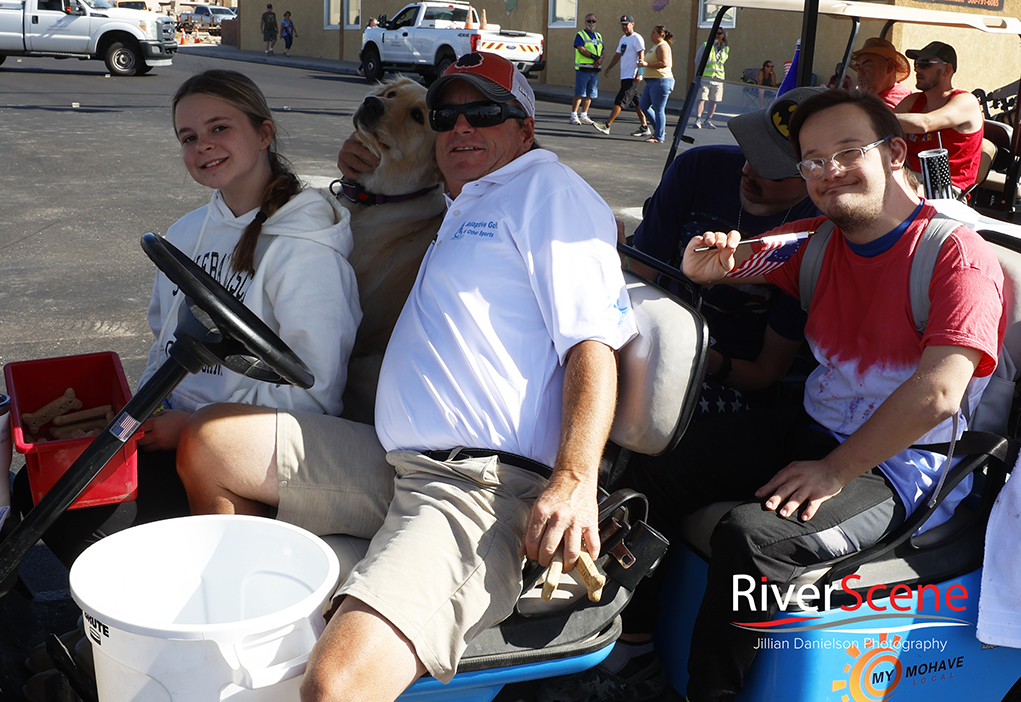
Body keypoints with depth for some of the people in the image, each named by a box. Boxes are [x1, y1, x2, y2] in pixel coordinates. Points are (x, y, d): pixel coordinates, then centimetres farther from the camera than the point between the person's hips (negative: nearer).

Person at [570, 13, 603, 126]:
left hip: (595, 69, 6)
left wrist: (600, 59, -7)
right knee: (579, 94, -9)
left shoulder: (598, 36, 20)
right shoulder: (580, 35, 1)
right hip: (583, 68, -6)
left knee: (590, 95, 5)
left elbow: (602, 52, 16)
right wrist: (594, 56, -17)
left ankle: (583, 115, 11)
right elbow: (581, 49, -12)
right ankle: (574, 115, -5)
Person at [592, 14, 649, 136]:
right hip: (625, 76, 9)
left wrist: (639, 73, -23)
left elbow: (641, 57, -15)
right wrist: (608, 68, 26)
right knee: (636, 103, 10)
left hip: (632, 77, -9)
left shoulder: (637, 38, -9)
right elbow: (618, 55, 28)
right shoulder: (623, 39, 19)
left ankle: (607, 125, -14)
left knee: (620, 101, -11)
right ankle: (644, 128, 14)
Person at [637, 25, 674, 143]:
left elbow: (664, 63, -24)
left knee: (658, 109, -6)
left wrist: (647, 64, -23)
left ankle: (659, 137, -1)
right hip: (652, 81, 11)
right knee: (643, 106, 10)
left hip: (661, 81, -11)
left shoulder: (662, 46, -12)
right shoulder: (656, 46, 20)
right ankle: (658, 129, 18)